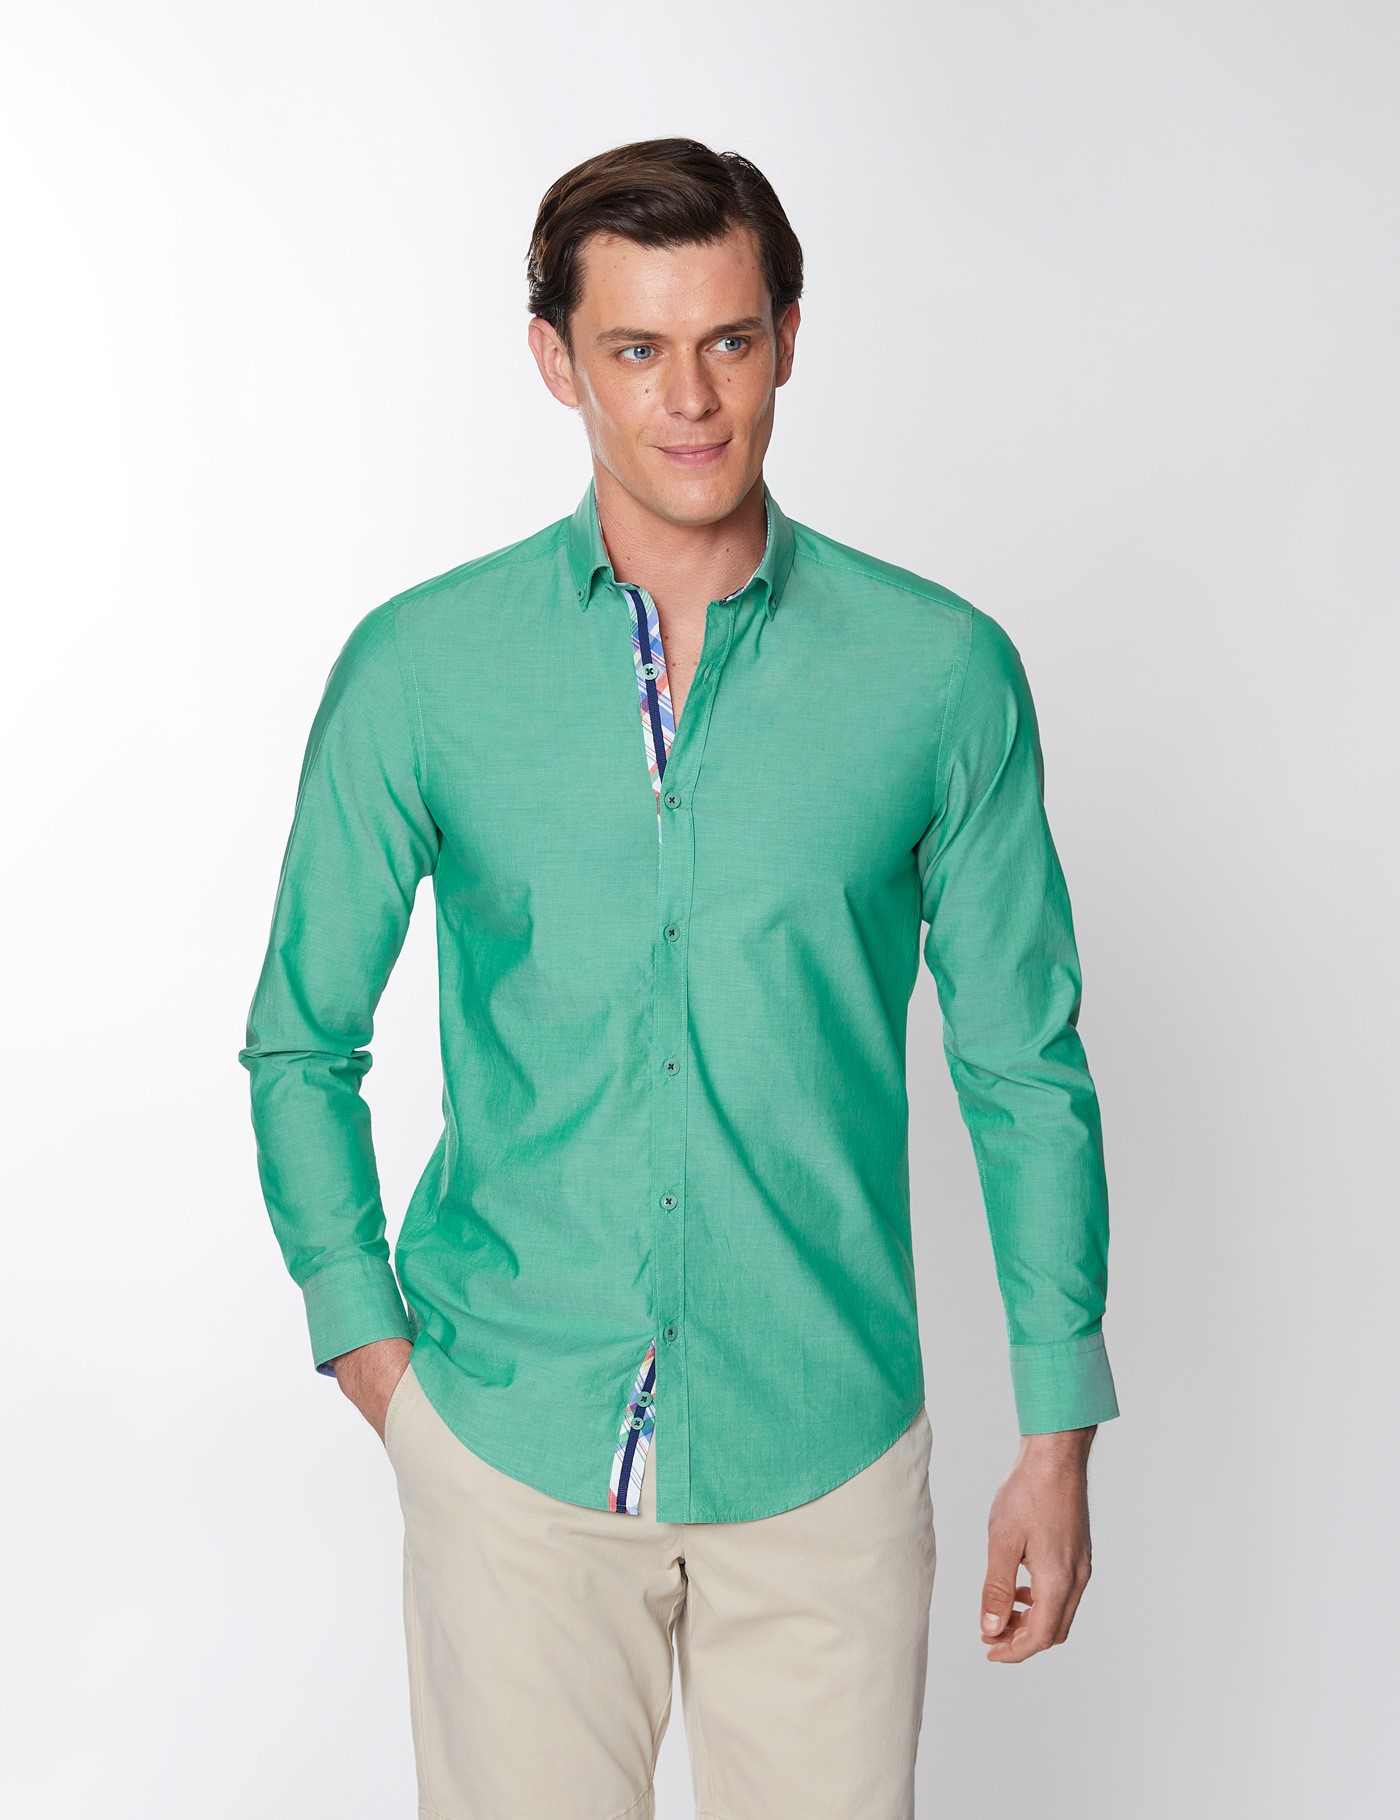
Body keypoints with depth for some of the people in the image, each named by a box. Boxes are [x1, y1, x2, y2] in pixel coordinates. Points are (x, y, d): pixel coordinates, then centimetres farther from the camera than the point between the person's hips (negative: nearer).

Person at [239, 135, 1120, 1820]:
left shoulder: (941, 671, -5)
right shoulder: (419, 669, -4)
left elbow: (1024, 1068, 2)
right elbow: (302, 1040, 7)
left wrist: (1057, 1433, 3)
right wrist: (371, 1349, 1)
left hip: (824, 1445, 1)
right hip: (512, 1446, 0)